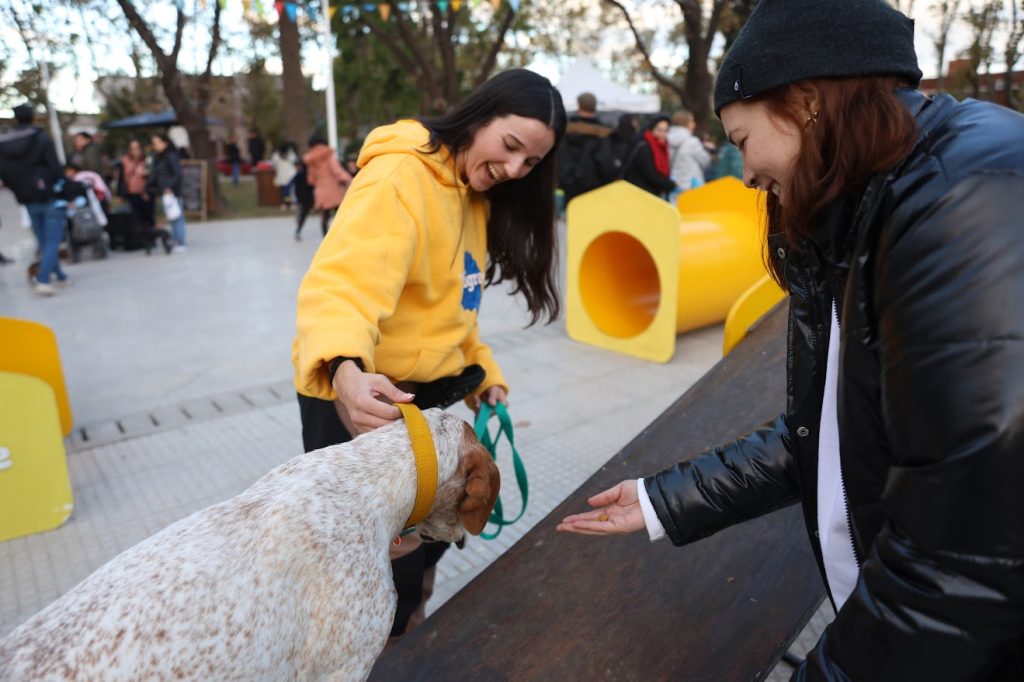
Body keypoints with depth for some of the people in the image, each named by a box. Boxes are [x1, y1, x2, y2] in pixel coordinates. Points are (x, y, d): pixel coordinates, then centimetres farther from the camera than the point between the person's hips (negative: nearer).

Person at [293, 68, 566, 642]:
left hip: (432, 396, 9)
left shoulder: (477, 196, 9)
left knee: (430, 541, 23)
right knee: (388, 571, 2)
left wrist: (483, 371, 6)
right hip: (363, 402, -9)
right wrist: (345, 370, -51)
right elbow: (341, 281, -35)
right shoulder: (400, 175, -20)